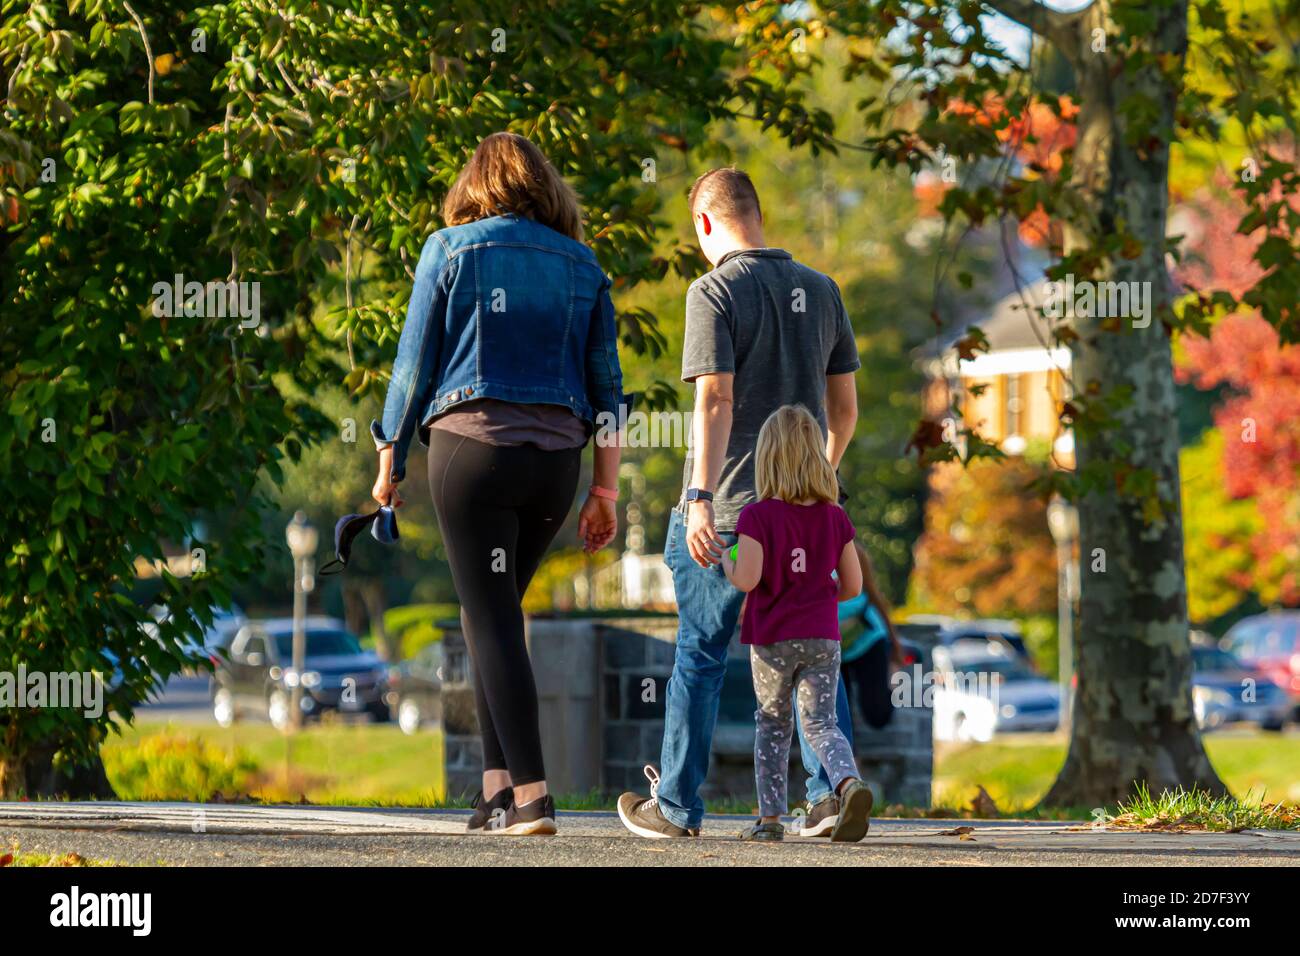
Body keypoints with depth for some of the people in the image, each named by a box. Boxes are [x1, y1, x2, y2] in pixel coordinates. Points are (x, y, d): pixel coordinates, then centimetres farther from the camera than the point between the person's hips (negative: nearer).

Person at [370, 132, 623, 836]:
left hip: (471, 442, -4)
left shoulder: (451, 249, 4)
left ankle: (530, 795, -12)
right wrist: (605, 492, 13)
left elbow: (414, 362, 3)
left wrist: (389, 461, 11)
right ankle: (498, 785, 11)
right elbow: (606, 385, 11)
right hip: (557, 455, 4)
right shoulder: (582, 266, 13)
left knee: (491, 617, -3)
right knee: (496, 610, 17)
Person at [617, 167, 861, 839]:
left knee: (701, 656, 6)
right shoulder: (821, 291, 9)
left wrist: (700, 498, -23)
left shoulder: (715, 291, -9)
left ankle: (677, 805, 13)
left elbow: (716, 398, -19)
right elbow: (845, 405, 13)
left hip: (727, 509, -5)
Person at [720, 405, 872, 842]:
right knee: (821, 723, 2)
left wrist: (726, 560, 3)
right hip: (822, 637, 2)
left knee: (772, 724, 13)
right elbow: (852, 586, 4)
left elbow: (746, 579, -18)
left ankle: (770, 817, 15)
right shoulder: (835, 518, 2)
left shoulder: (757, 516, -10)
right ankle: (850, 782, -27)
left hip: (772, 639, -2)